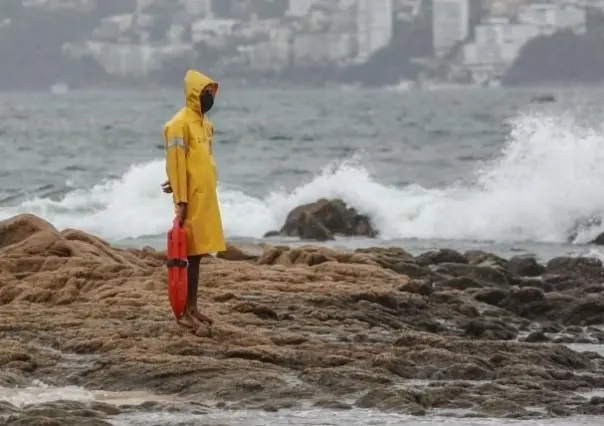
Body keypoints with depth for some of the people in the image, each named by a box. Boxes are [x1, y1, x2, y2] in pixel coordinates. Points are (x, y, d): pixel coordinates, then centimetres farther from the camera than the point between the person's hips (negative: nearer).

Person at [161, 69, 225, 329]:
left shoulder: (206, 124, 15)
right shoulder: (180, 124, -13)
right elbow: (176, 164, -17)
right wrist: (181, 201, -20)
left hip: (206, 198, 8)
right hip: (191, 200, -8)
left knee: (197, 254, 11)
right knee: (187, 254, -7)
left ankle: (193, 308, 16)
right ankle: (183, 311, -6)